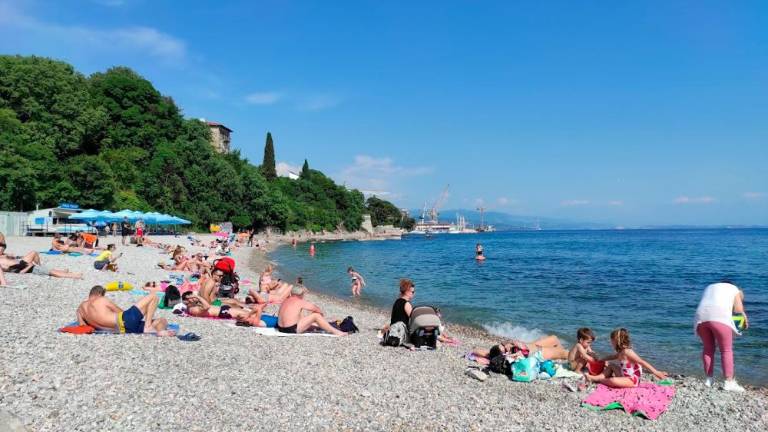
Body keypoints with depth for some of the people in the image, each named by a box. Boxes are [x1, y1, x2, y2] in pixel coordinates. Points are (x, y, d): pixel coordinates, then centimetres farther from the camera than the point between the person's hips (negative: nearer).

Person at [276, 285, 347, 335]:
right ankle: (335, 331, -1)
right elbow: (316, 309, -5)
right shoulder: (300, 302, -8)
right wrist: (320, 314, 18)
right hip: (293, 329, -8)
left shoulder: (285, 301, 12)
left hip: (281, 328, 8)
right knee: (316, 315, -6)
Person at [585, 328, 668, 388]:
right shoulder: (621, 352, 7)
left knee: (613, 381, -30)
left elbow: (642, 362, -27)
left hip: (632, 380, -10)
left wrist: (656, 372, -32)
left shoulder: (627, 352, -22)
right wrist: (601, 360, 29)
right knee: (611, 366, 16)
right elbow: (612, 357, 28)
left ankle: (597, 379, -3)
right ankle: (594, 377, 4)